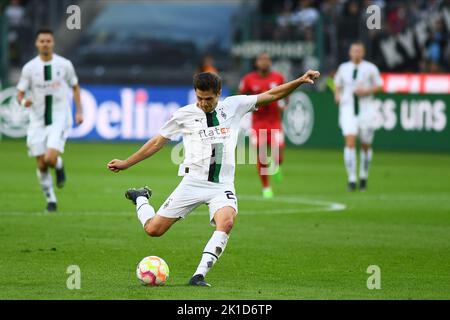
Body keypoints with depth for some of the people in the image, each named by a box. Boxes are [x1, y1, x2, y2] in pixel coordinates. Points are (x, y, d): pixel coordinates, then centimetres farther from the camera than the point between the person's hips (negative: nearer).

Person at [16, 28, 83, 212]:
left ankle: (59, 166, 16)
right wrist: (23, 101, -24)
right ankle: (50, 200, 22)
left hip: (59, 119, -2)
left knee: (50, 159, -21)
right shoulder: (29, 68, -2)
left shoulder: (64, 65, -2)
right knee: (41, 165, 3)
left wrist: (79, 111, 6)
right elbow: (20, 94, 0)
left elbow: (75, 87, 12)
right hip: (37, 121, 2)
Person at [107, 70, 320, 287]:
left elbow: (271, 95, 8)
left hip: (222, 185, 1)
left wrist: (300, 81, -2)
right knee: (153, 229, -2)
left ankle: (199, 275, -30)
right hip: (193, 182, 0)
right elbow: (158, 141, 10)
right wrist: (125, 164, 11)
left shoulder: (233, 106, 6)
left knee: (226, 222, -32)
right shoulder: (185, 114, 2)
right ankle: (141, 199, 32)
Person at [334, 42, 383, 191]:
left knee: (366, 145, 8)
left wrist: (366, 91, -14)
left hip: (365, 110, -1)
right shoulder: (343, 68, 8)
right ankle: (351, 179, -16)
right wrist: (337, 95, -1)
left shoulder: (370, 68, 0)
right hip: (348, 110, 1)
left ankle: (364, 176, 30)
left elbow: (379, 85, 3)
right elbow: (338, 86, 20)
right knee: (350, 142, -15)